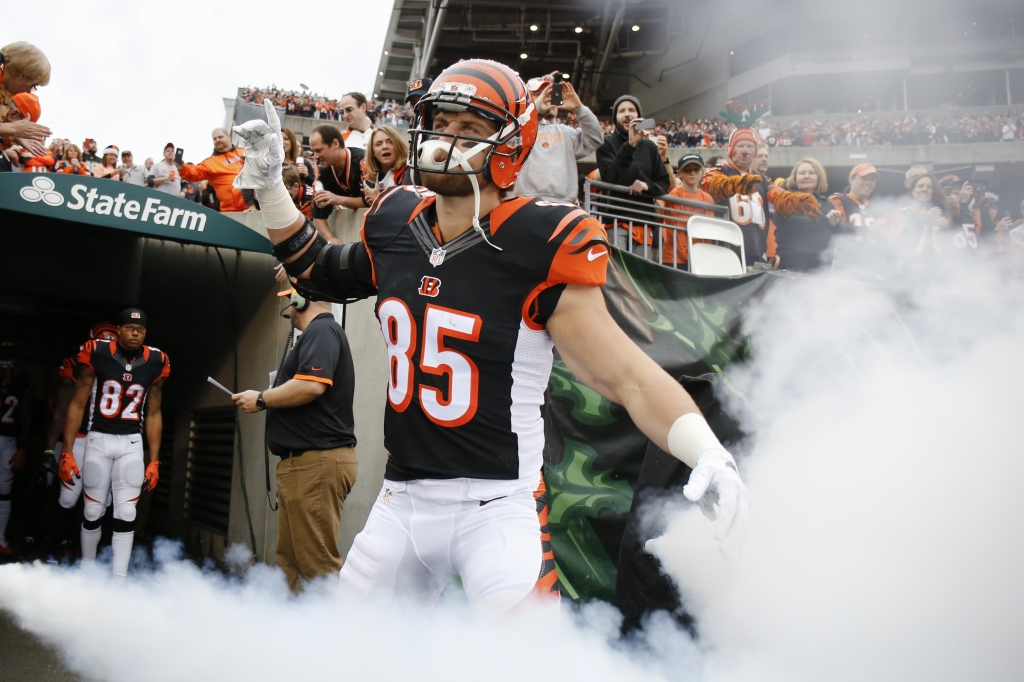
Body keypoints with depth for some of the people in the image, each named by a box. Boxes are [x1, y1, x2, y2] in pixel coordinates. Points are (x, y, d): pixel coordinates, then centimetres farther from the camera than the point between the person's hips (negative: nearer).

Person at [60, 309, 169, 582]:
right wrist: (67, 452, -6)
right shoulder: (97, 354, -9)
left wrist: (154, 460, 5)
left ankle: (118, 579, 3)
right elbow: (77, 405, -2)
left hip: (131, 444, 1)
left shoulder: (155, 362, -1)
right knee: (93, 512, 7)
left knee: (126, 514, -2)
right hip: (98, 440, -1)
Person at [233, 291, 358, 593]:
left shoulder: (321, 331, -10)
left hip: (317, 461, -11)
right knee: (290, 561, 13)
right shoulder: (317, 333, 23)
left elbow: (311, 385, -25)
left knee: (319, 565, -11)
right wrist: (269, 401, 15)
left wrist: (261, 400, -12)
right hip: (303, 463, 11)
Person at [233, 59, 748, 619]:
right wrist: (268, 184, 18)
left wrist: (708, 453, -31)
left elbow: (626, 375, -17)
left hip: (497, 506, -5)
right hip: (402, 500, 6)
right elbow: (320, 274, 23)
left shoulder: (537, 248, -15)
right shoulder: (396, 224, 3)